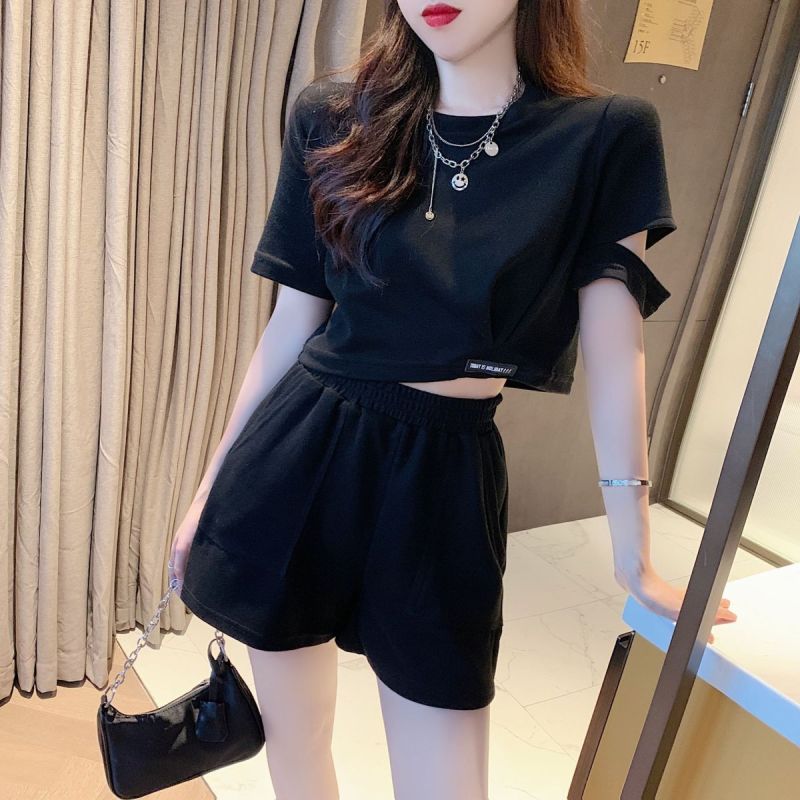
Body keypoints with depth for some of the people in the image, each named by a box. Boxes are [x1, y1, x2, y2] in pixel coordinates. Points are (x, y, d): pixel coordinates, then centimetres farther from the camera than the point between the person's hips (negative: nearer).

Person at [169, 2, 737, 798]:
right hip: (295, 458, 2)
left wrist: (634, 558, 3)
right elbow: (290, 325, 4)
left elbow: (614, 356, -3)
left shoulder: (605, 138, -5)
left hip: (442, 478, -1)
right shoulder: (332, 119, 0)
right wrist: (213, 484, 10)